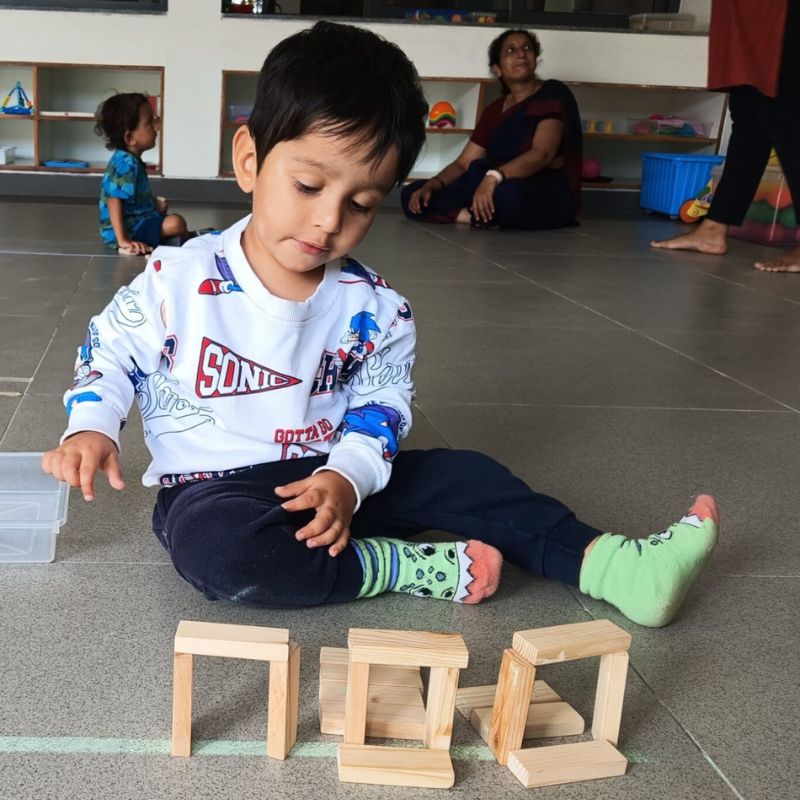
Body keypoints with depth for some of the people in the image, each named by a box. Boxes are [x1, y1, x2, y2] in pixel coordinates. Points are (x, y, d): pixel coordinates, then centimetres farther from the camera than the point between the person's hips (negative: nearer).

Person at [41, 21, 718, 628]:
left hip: (328, 479, 4)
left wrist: (346, 477, -17)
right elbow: (111, 355, 3)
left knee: (463, 475, -7)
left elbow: (381, 408, 2)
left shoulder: (374, 310, -4)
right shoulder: (177, 282, -11)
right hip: (213, 488, -3)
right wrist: (91, 428, -14)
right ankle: (418, 569, -29)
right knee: (210, 541, -37)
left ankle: (607, 564, -7)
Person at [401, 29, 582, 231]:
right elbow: (463, 163, 10)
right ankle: (484, 215, -20)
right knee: (412, 195, -6)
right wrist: (431, 186, -12)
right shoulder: (495, 110, 14)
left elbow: (542, 154, -22)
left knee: (506, 194, -44)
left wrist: (493, 177, -38)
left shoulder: (553, 94, -5)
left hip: (551, 196, -7)